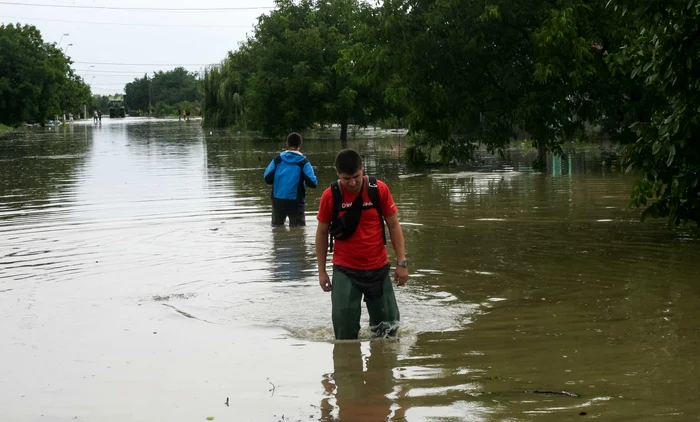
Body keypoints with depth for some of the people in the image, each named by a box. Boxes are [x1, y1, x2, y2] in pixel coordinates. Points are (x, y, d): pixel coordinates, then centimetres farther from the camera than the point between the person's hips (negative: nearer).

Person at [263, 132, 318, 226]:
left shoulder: (278, 159, 1)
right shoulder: (303, 162, -7)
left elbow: (267, 178, 1)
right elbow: (312, 182, -13)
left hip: (278, 200, 3)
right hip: (295, 201, -3)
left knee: (277, 225, 21)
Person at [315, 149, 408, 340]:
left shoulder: (379, 189, -9)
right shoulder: (330, 196, -9)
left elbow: (393, 225, 0)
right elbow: (322, 232, 3)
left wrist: (401, 262, -4)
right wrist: (322, 271, 3)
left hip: (378, 269, 1)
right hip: (345, 271, -1)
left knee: (388, 326, 9)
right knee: (345, 331, -5)